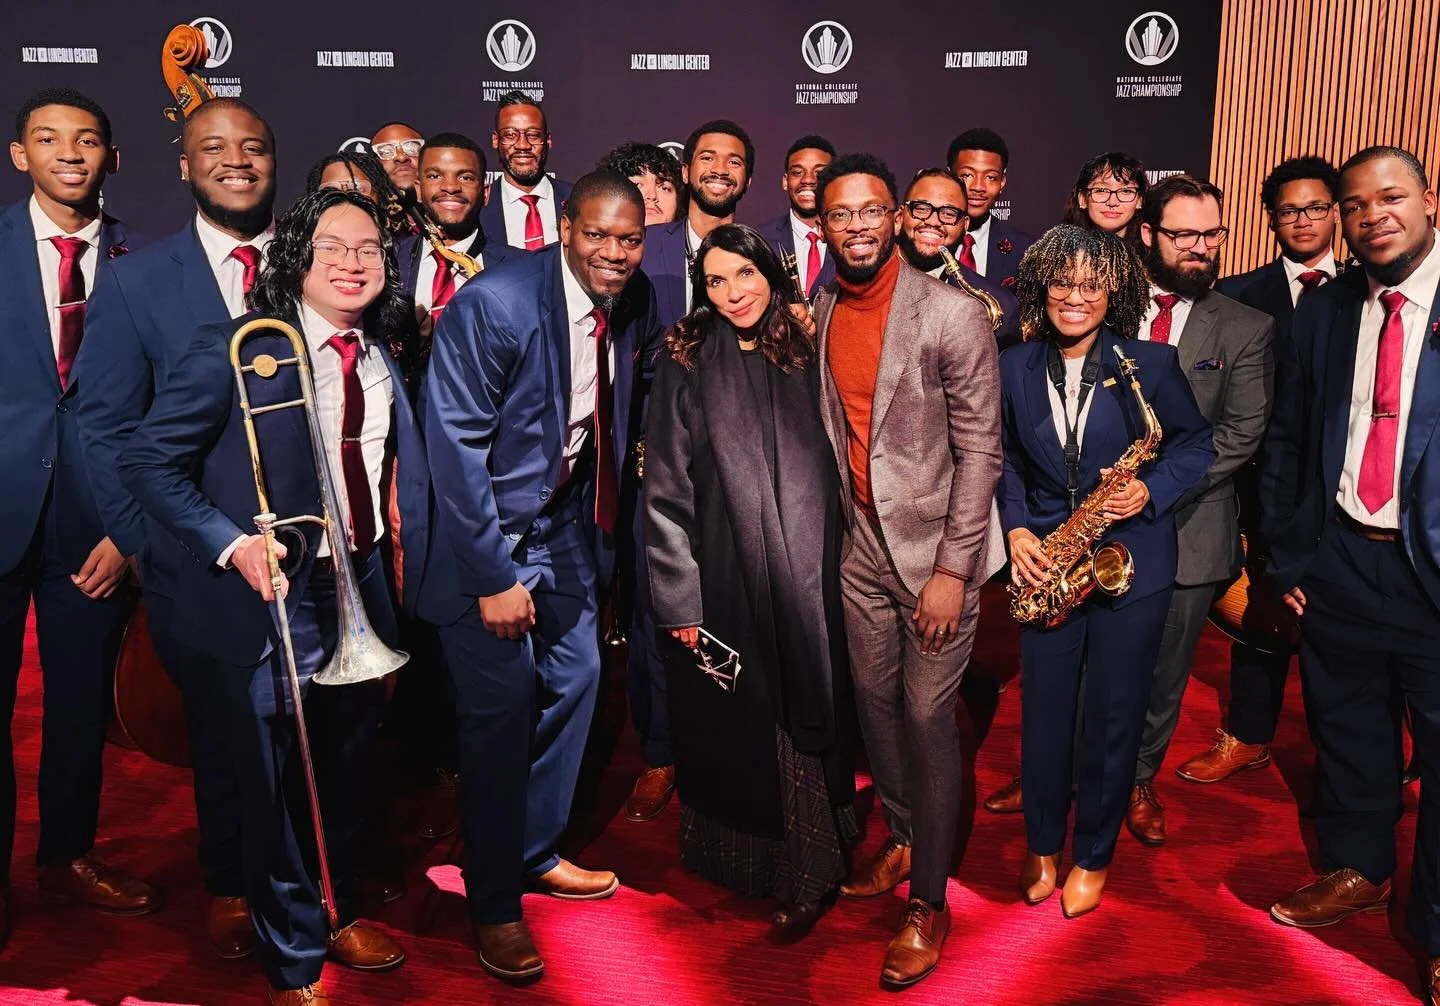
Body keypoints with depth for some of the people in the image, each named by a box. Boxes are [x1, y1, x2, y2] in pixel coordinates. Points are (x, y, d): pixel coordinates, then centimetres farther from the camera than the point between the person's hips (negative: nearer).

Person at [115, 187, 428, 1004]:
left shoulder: (386, 362, 6)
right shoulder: (238, 349, -11)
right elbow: (149, 460, -10)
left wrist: (396, 598, 8)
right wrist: (231, 544, -21)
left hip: (365, 591, 5)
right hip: (275, 596, -5)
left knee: (348, 772, 19)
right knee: (278, 784, 7)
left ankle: (334, 911, 43)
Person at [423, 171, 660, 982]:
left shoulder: (638, 304, -3)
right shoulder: (492, 304, -22)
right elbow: (455, 444, -21)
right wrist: (492, 576, -21)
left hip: (570, 526, 7)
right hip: (490, 534, -6)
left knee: (575, 683, 14)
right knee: (503, 710, -1)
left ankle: (537, 852, 37)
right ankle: (495, 904, 20)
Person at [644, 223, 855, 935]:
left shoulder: (800, 354, 6)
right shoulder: (687, 363, -4)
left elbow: (823, 464, 12)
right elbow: (665, 488, -6)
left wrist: (829, 559, 6)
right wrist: (678, 597, -10)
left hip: (805, 573, 3)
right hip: (725, 578, -3)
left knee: (808, 713, 8)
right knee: (735, 725, 7)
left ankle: (807, 872, 23)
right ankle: (741, 863, 27)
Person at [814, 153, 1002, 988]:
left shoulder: (952, 314, -15)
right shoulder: (822, 311, 4)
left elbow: (981, 449, -14)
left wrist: (952, 569, -16)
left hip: (936, 546, -6)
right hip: (862, 543, 6)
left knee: (928, 717, 0)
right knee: (874, 701, 16)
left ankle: (929, 901, 17)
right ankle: (902, 839, 40)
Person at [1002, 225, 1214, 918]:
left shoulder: (1150, 364, -6)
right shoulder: (1015, 368, 2)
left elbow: (1196, 445, 1)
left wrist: (1150, 491, -16)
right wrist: (1015, 529, -5)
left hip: (1132, 560, -2)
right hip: (1046, 561, 2)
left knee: (1114, 714, 7)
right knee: (1044, 707, 8)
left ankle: (1093, 856, 26)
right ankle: (1043, 844, 30)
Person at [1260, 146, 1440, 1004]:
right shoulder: (1322, 313, 5)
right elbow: (1286, 442, 9)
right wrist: (1288, 557, 6)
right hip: (1339, 565, 3)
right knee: (1347, 731, 17)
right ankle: (1356, 871, 40)